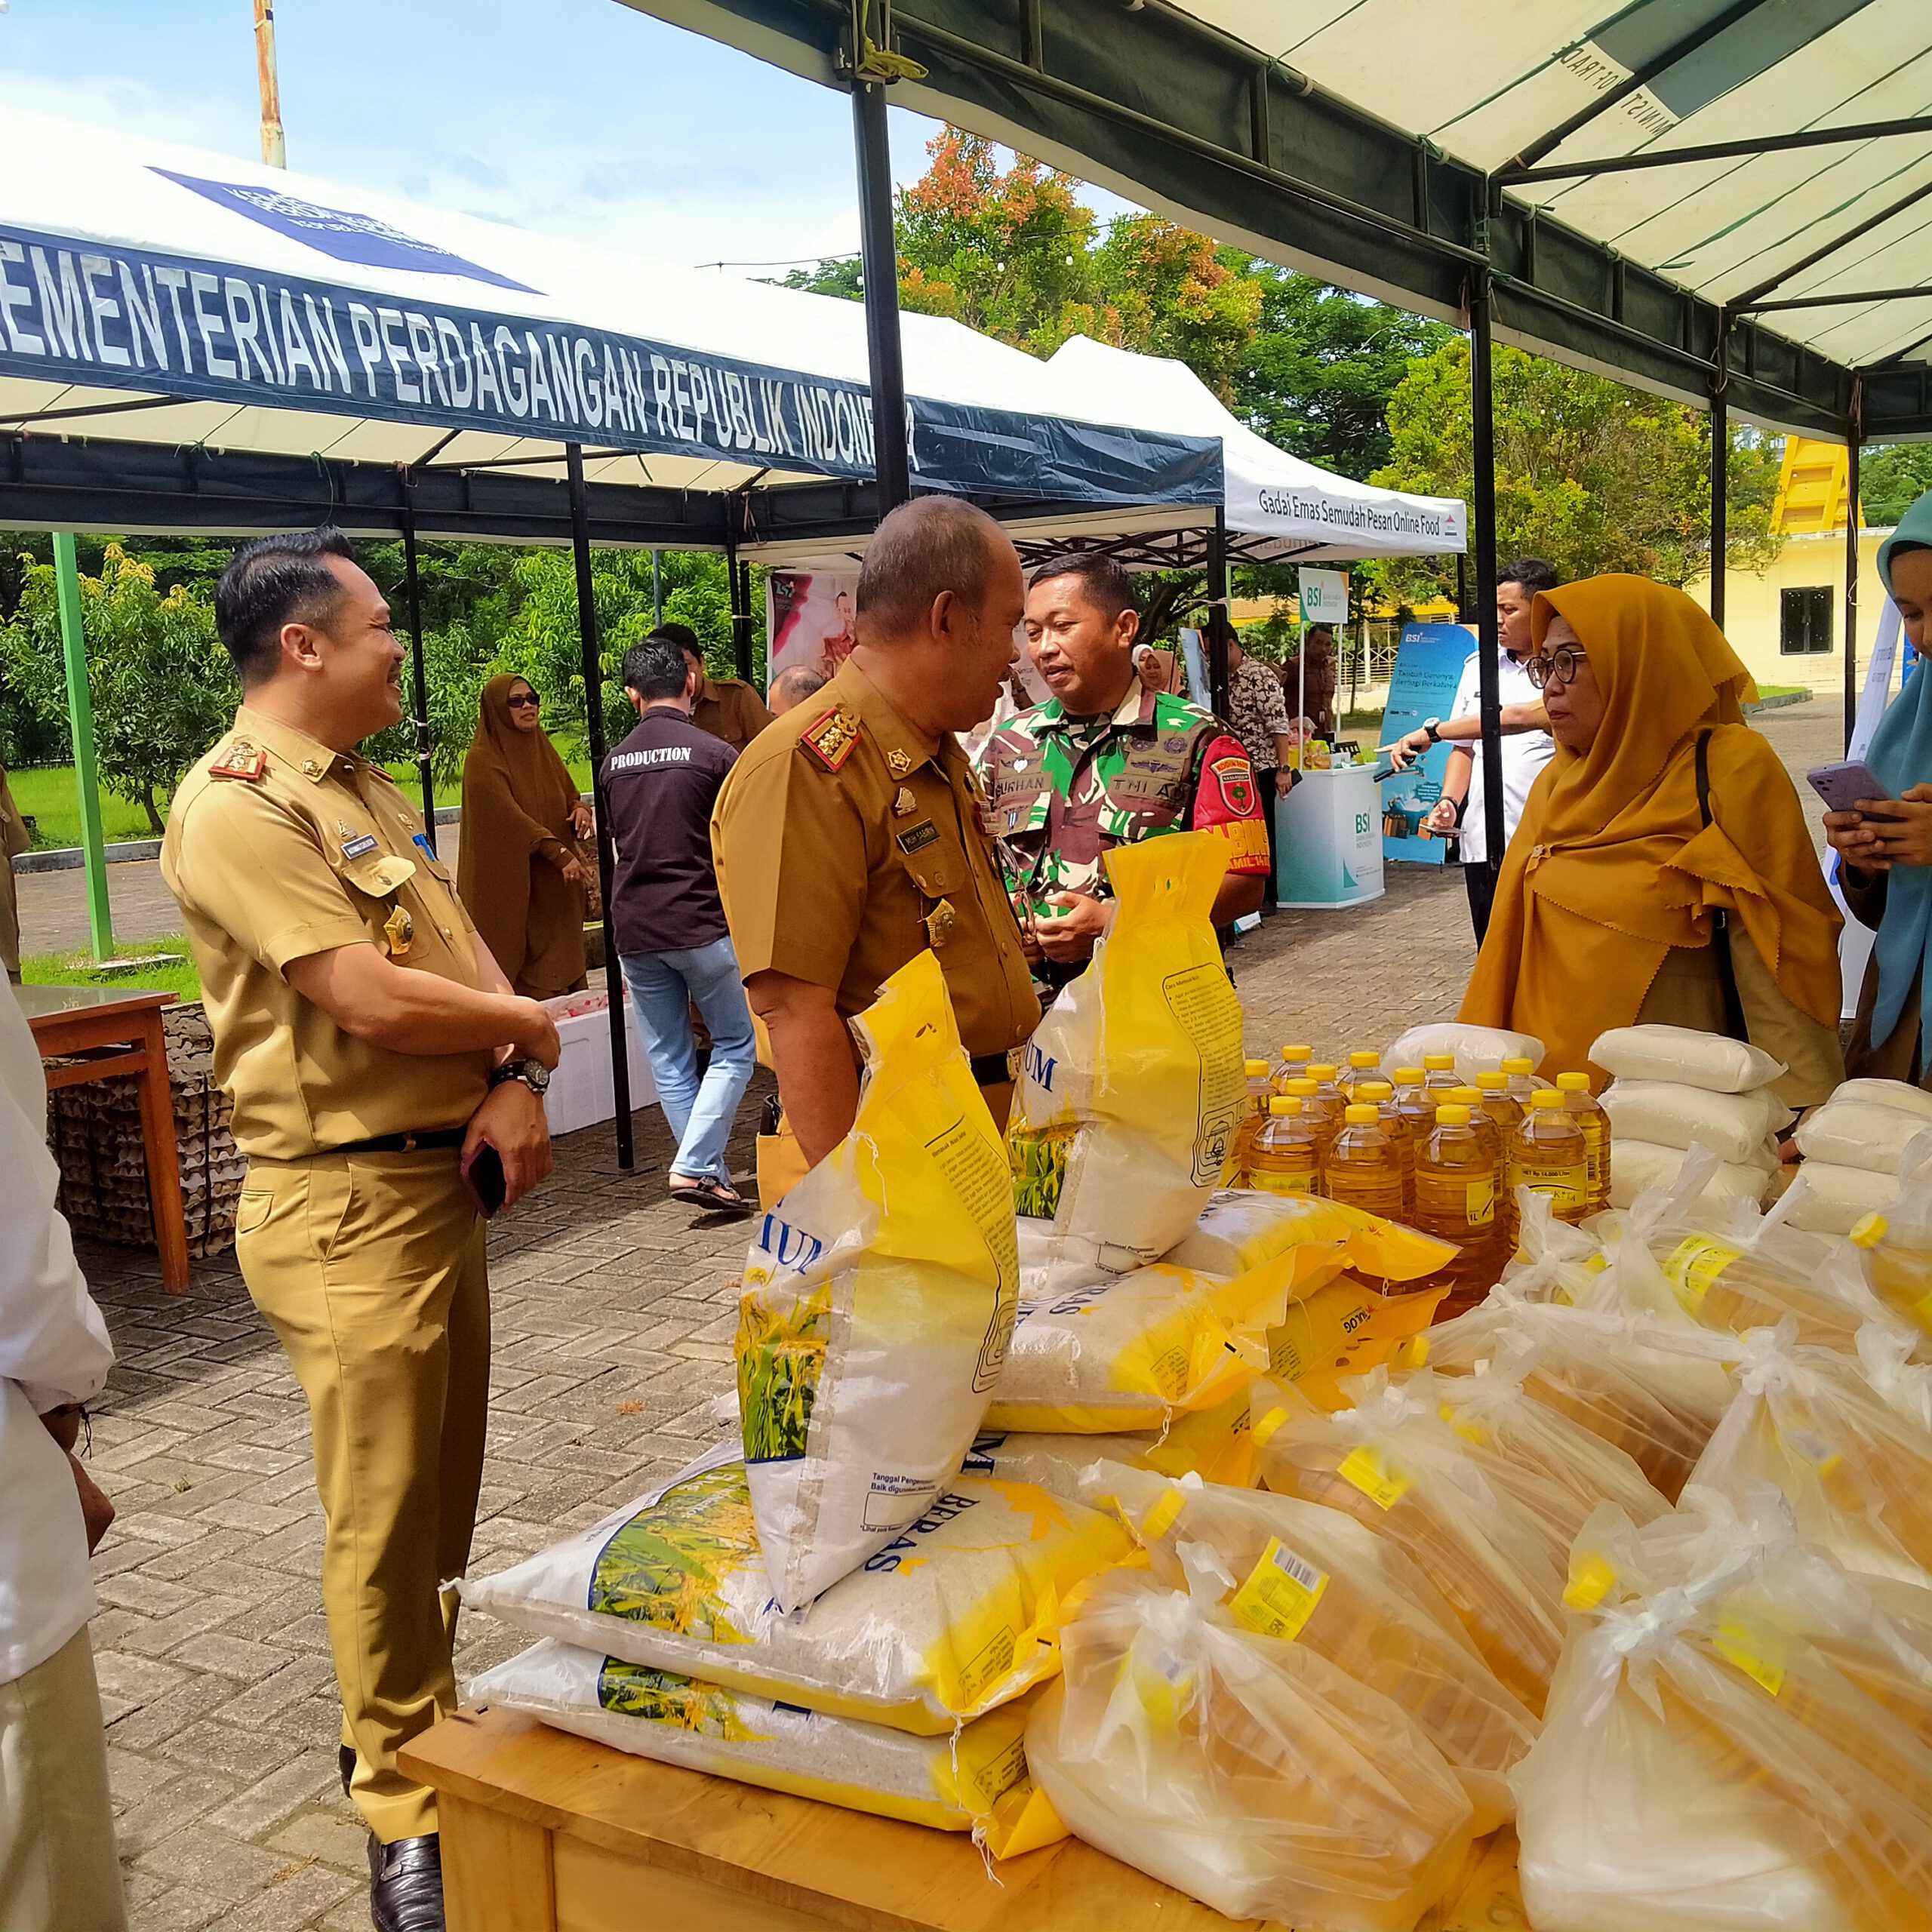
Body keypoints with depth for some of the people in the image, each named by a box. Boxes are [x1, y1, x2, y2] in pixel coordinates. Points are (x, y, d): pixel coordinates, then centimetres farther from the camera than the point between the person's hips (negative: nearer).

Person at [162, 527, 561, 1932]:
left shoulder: (367, 789, 14)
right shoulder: (238, 805, -16)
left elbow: (464, 953, 11)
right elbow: (374, 1004, -23)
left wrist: (515, 1083, -8)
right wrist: (530, 1025, -6)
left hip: (445, 1180, 9)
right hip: (349, 1207, -9)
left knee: (442, 1492, 19)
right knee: (385, 1517, 2)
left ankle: (411, 1721, 37)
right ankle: (407, 1813, 17)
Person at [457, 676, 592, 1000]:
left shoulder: (543, 749, 13)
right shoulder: (483, 761, -10)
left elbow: (569, 795, 18)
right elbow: (510, 816, -20)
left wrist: (580, 809, -7)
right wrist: (561, 855, -30)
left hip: (557, 888, 7)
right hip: (513, 887, -7)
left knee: (562, 973, 6)